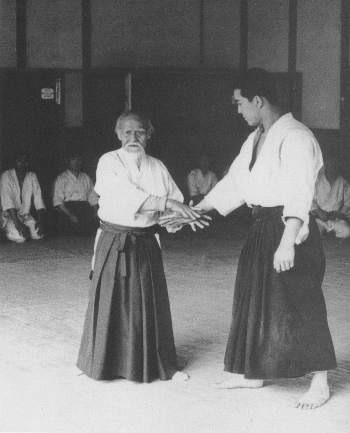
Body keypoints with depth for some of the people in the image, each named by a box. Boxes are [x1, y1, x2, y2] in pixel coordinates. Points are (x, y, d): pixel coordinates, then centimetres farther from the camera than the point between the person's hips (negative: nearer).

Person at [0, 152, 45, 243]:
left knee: (38, 234, -23)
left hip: (25, 215, 4)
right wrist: (17, 223, -31)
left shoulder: (32, 177, 2)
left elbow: (38, 200, -2)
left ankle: (25, 230, 10)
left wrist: (40, 222, -17)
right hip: (9, 215, -4)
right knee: (19, 237, -29)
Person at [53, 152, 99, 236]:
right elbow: (57, 201, -4)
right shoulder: (61, 179, 7)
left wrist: (95, 212, -3)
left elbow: (93, 198, 18)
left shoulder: (86, 178, 22)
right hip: (67, 209, -3)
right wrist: (70, 214, -19)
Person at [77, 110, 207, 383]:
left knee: (151, 303, 5)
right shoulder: (109, 163, -6)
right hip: (115, 243, -3)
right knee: (113, 302, 0)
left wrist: (180, 215, -13)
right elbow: (127, 196, -20)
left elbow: (175, 200, 10)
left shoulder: (157, 167, 8)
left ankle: (161, 364, 17)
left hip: (146, 243, 3)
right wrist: (167, 203, -27)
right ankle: (105, 363, 16)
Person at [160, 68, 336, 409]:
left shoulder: (295, 137, -17)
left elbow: (298, 192, -25)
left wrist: (287, 242, -32)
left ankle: (320, 383, 7)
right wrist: (191, 213, 18)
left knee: (299, 305, -4)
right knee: (254, 300, 15)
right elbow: (233, 183, 19)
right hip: (262, 228, 9)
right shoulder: (255, 139, 13)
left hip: (289, 229, -9)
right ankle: (252, 373, 29)